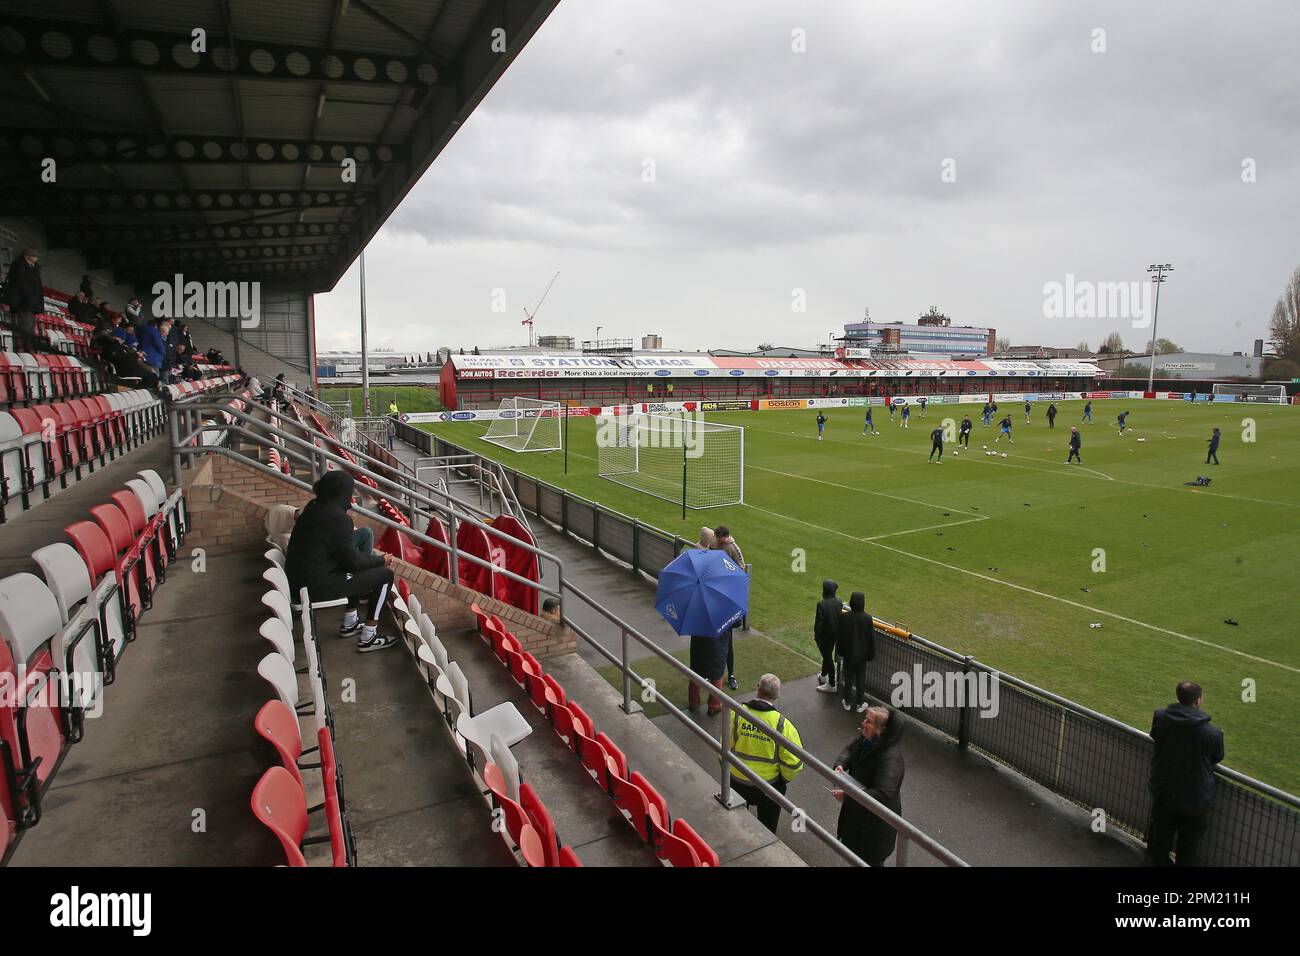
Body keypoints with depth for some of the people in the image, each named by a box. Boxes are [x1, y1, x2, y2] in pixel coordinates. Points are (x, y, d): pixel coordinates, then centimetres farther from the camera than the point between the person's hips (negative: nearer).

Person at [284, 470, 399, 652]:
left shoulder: (313, 506, 4)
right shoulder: (338, 518, -23)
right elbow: (353, 561, -15)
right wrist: (382, 559, -1)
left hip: (298, 579, 10)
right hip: (316, 587, -10)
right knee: (385, 575, -4)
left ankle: (350, 624, 37)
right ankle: (368, 638, 3)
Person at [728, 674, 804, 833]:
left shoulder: (736, 714, -20)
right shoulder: (782, 724, -24)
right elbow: (793, 762, -19)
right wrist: (785, 778, 3)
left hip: (737, 782, 2)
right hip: (769, 786, -2)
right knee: (768, 825, 28)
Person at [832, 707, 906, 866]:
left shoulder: (890, 758, -35)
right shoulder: (867, 740, -10)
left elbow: (883, 794, -40)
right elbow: (850, 750, 8)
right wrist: (840, 765, -14)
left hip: (876, 821, -8)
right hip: (856, 810, 8)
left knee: (871, 860, 15)